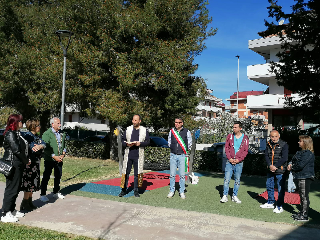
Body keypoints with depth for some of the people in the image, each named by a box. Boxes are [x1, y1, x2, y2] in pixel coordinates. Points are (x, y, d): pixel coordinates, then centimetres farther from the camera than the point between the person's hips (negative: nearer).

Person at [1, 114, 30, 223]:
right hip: (13, 165, -10)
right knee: (11, 189, -3)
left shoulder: (16, 133, 14)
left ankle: (12, 210, 28)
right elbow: (16, 150, -21)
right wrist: (26, 161, -10)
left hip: (18, 165, 10)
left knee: (16, 188, 16)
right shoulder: (10, 134, -16)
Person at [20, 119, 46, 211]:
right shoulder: (28, 136, -14)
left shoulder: (36, 136, 13)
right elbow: (33, 148, -26)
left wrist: (40, 146, -23)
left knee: (32, 184, 15)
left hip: (35, 164, 9)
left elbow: (43, 143, -4)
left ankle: (29, 202, 26)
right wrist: (40, 146, -14)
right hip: (30, 163, -9)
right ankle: (24, 205, 8)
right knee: (29, 184, -2)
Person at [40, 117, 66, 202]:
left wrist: (63, 154, -1)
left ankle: (56, 192, 29)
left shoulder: (62, 134, 8)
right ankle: (43, 194, 14)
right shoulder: (47, 134, -9)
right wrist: (54, 156, -17)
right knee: (46, 177, 3)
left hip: (59, 159, 6)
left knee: (58, 176, 14)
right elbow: (45, 148, -14)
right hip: (49, 159, -5)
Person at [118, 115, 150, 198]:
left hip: (138, 155, -1)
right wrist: (127, 144, -11)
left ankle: (136, 191, 16)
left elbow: (148, 141, 3)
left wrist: (140, 143, -14)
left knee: (137, 173, 5)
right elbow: (123, 140, 10)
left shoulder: (144, 130, 6)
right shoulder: (128, 129, 9)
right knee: (126, 172, 2)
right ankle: (123, 190, 14)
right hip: (128, 155, 1)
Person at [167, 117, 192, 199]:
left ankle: (182, 192, 9)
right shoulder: (171, 131, 7)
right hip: (173, 155, 2)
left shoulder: (186, 131, -1)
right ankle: (172, 191, 14)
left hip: (182, 156, -2)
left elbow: (190, 143, 8)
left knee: (182, 174, -2)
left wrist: (185, 150, 8)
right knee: (172, 174, 3)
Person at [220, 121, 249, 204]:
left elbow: (245, 151, 1)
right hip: (230, 161, 0)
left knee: (237, 180, 7)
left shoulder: (245, 138, 2)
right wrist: (229, 158, -7)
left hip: (239, 162, 0)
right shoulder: (230, 136, 5)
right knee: (226, 179, -4)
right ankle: (225, 196, 3)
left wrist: (239, 159, -10)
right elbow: (226, 148, 4)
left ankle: (234, 196, 18)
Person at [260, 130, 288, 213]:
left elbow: (284, 158, -14)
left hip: (280, 170, -6)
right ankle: (270, 203, 33)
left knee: (281, 189, 0)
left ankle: (279, 206, 10)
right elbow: (266, 156, 3)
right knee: (269, 186, 17)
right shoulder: (269, 145, 8)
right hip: (270, 170, 6)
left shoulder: (284, 145, -9)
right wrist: (270, 166, -12)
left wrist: (275, 166, -16)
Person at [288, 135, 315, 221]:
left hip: (305, 177, -10)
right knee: (301, 195, 17)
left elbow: (300, 165, -23)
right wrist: (290, 164, -1)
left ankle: (305, 215, 2)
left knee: (304, 196, -4)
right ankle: (302, 212, 27)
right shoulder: (300, 152, 15)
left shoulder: (308, 154, -17)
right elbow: (294, 160, 21)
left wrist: (292, 168, -8)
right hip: (299, 176, 10)